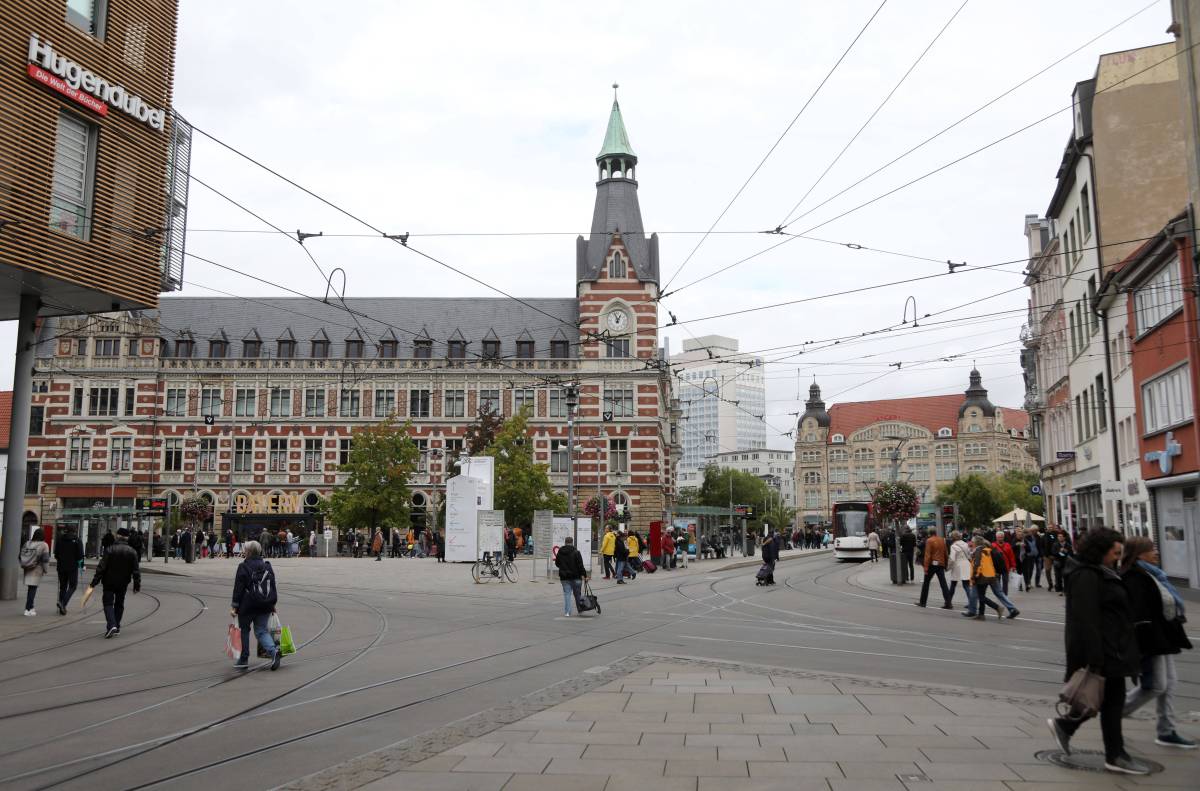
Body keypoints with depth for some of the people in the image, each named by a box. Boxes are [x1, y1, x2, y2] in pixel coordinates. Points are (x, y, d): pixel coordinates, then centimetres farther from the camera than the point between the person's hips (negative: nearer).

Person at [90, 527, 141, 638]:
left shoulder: (110, 550, -12)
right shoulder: (132, 552, -2)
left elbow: (101, 567, -12)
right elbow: (136, 570, -1)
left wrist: (94, 582, -7)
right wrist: (137, 585, 6)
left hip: (109, 582, -3)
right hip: (123, 583, 3)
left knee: (108, 603, 3)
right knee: (119, 604, 15)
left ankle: (111, 625, -16)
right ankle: (117, 628, 17)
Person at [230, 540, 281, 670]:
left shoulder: (243, 567, -9)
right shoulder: (267, 567, 8)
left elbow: (238, 588, -11)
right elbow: (273, 586, 12)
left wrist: (234, 605, -6)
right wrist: (272, 604, 19)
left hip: (247, 606, -5)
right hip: (265, 606, 5)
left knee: (244, 631, 12)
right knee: (261, 631, 9)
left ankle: (244, 660, 19)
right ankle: (274, 651, -14)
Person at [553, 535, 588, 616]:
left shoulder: (560, 553, 2)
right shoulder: (576, 552, -10)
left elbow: (557, 563, 13)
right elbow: (580, 565, -12)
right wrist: (584, 574, -7)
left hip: (564, 577, 2)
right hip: (575, 576, -2)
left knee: (567, 594, 4)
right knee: (578, 594, 11)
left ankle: (567, 612, -4)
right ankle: (579, 610, 22)